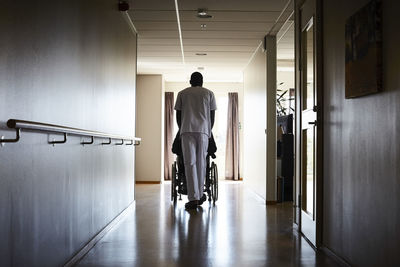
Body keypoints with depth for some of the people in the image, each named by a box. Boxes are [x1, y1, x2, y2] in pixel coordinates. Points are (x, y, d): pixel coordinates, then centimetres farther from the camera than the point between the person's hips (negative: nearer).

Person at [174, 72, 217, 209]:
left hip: (187, 130, -1)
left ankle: (193, 198, -10)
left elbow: (178, 115, 13)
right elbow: (212, 115, 12)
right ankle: (200, 195, 15)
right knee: (201, 162, 9)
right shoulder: (209, 93, 14)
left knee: (190, 163, -4)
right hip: (203, 130, 1)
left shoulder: (182, 93, 14)